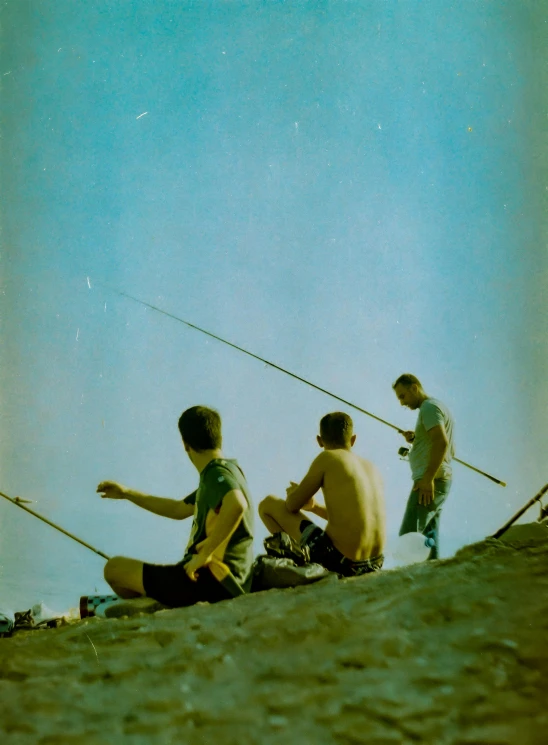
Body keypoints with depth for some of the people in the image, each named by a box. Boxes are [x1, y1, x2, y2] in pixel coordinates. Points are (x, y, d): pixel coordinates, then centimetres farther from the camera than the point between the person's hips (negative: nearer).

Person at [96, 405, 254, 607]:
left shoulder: (218, 474, -16)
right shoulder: (214, 475, 15)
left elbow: (237, 504, -39)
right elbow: (178, 510, 26)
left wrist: (204, 554, -31)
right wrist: (127, 494, 25)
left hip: (213, 581, -10)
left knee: (115, 567, -6)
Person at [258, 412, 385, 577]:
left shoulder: (327, 458, -6)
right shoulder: (372, 468, 11)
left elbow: (292, 505, 0)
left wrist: (293, 493, 23)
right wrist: (314, 506, 28)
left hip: (338, 561, -7)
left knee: (268, 504, 8)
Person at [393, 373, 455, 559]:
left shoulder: (429, 406, -9)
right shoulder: (436, 407, 22)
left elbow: (442, 442, -24)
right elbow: (449, 449, 25)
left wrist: (428, 478, -26)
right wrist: (416, 440, 12)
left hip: (430, 483, -11)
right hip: (439, 481, 11)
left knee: (408, 536, -14)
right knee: (429, 537, 9)